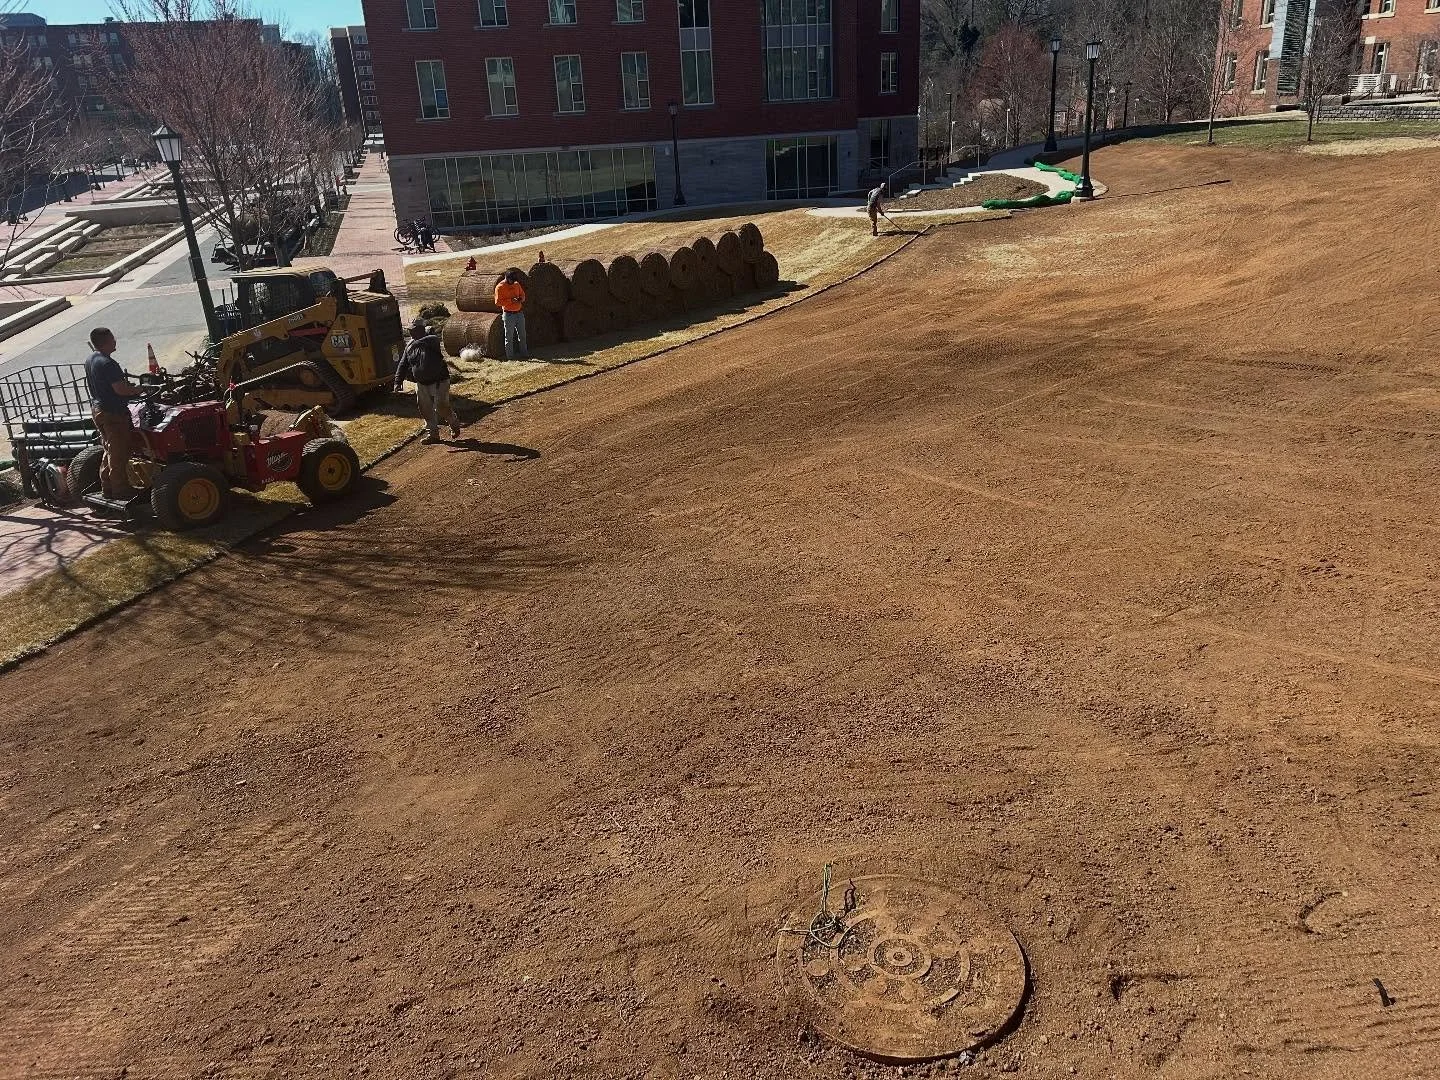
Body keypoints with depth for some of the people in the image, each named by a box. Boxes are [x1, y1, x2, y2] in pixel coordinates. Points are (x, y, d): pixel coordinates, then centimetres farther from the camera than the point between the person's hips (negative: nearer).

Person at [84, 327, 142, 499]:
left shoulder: (90, 360, 8)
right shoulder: (107, 364, -23)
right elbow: (120, 389, -27)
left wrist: (126, 385, 20)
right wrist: (138, 390, -10)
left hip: (97, 409, 10)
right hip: (113, 413, -10)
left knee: (109, 450, 19)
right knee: (119, 453, -1)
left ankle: (107, 488, 25)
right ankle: (121, 490, 5)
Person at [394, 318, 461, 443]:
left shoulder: (431, 341, -10)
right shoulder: (409, 347, 7)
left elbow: (434, 340, -36)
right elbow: (402, 365, 7)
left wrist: (419, 343, -44)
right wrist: (398, 381, -2)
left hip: (439, 381, -6)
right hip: (422, 384, 6)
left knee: (441, 407, -8)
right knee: (426, 410, 8)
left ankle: (454, 424, 21)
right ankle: (434, 433, 21)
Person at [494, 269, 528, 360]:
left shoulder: (516, 284, 7)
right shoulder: (500, 287, -11)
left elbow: (522, 294, 19)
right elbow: (498, 302, -15)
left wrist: (521, 299, -6)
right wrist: (511, 300, -22)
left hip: (519, 313, 6)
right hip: (508, 314, -6)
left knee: (522, 334, 14)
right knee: (509, 336, -1)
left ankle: (524, 352, 26)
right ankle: (510, 355, 5)